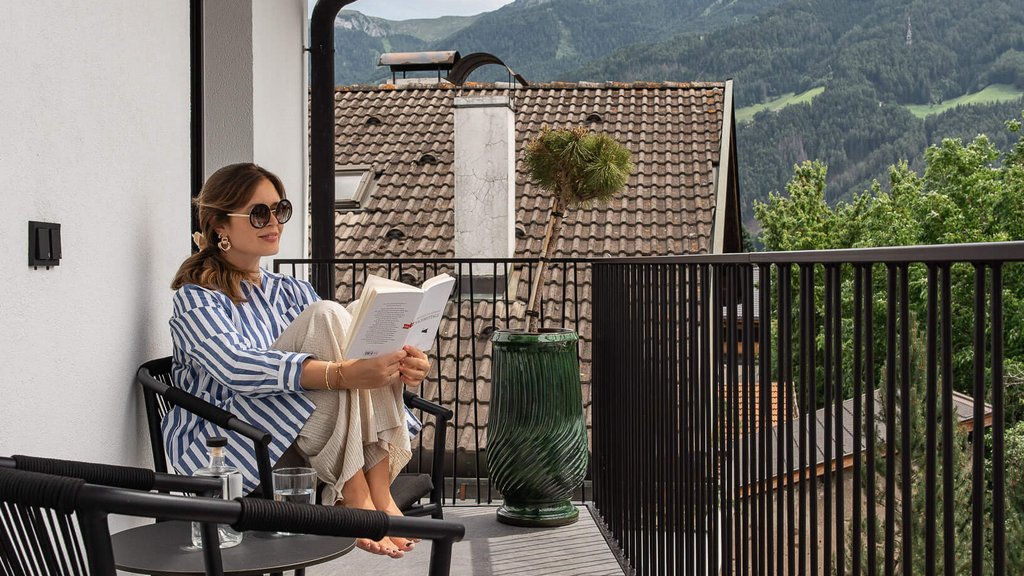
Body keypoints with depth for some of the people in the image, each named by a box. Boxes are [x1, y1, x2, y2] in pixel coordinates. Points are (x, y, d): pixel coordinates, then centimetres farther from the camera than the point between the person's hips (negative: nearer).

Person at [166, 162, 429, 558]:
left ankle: (377, 489, -26)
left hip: (309, 443, 6)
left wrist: (399, 363, -17)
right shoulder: (196, 299, -2)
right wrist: (341, 374, -37)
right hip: (220, 445, -6)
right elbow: (237, 367, -23)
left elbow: (353, 355, 8)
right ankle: (356, 496, -29)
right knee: (326, 317, -22)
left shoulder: (292, 293, 19)